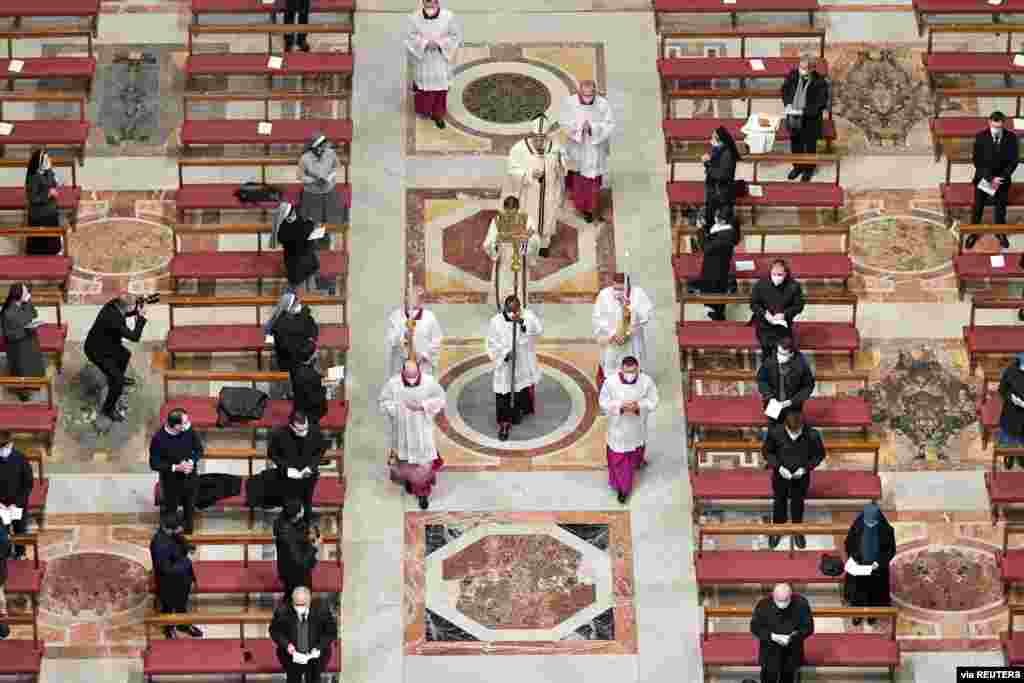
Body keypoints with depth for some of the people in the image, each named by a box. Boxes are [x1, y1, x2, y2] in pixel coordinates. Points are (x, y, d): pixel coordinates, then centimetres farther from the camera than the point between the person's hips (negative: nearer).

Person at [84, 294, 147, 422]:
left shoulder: (113, 304, -15)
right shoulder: (114, 320, -40)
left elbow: (124, 314, 9)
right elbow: (134, 337, -34)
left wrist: (138, 309, -9)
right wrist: (141, 317, -27)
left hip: (105, 343, 9)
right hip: (98, 352, -9)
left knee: (125, 355, 32)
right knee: (118, 382, -7)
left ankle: (118, 378, 59)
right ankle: (108, 409, 14)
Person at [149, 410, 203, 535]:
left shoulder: (189, 430, -18)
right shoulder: (158, 439, -27)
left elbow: (199, 449, -1)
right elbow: (154, 464, -17)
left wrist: (192, 462, -22)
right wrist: (175, 467, -27)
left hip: (190, 479, 3)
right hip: (171, 482, -3)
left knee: (190, 510, 22)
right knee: (170, 511, 17)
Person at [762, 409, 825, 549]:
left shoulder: (812, 435, -27)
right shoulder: (775, 432, -28)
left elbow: (819, 454, -9)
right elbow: (766, 452, -10)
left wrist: (805, 468, -20)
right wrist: (778, 466, -22)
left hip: (801, 476, 0)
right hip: (780, 475, 0)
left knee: (798, 503, 21)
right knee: (780, 502, 21)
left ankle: (797, 532, 45)